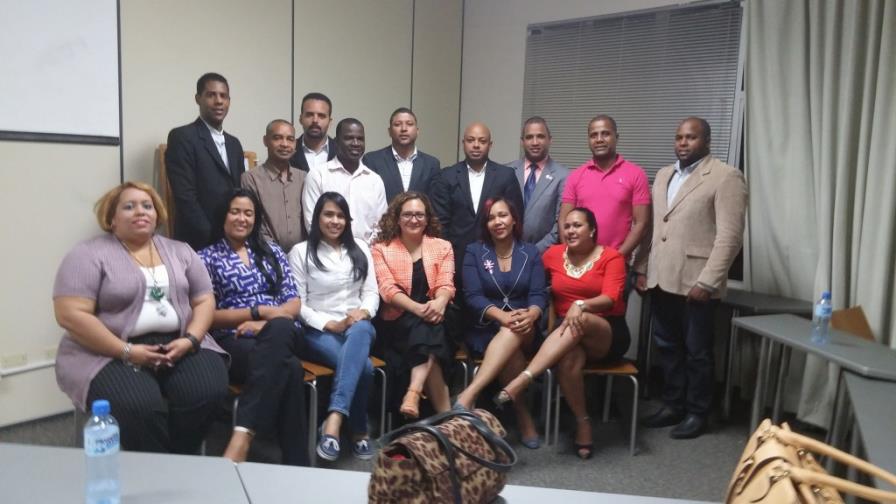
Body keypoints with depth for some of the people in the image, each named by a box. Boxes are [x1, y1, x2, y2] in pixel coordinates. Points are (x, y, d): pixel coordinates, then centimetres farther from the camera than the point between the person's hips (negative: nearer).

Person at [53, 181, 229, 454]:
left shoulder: (180, 251, 14)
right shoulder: (89, 255, -1)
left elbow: (204, 300, 11)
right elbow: (71, 315, -11)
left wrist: (190, 340, -9)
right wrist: (127, 351, -17)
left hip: (178, 346, 4)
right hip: (112, 354, -3)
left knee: (208, 393, -24)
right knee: (140, 406, -32)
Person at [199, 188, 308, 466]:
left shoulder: (271, 250, 21)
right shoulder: (208, 257, 12)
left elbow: (294, 302, 11)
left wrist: (267, 324, -11)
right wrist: (259, 311, -9)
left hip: (282, 334, 2)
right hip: (234, 341, -2)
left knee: (278, 330, -39)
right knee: (287, 368, -37)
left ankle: (241, 437, -47)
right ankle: (296, 462, -35)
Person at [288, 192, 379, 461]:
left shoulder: (360, 248, 14)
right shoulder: (300, 252, 1)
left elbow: (371, 292, 11)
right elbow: (297, 304, -3)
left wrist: (363, 312, -11)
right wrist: (330, 324, -15)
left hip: (357, 326, 3)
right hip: (318, 330, -2)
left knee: (360, 331, -39)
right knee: (364, 366, -33)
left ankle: (334, 421, -47)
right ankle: (359, 431, -16)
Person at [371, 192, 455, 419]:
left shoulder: (442, 247, 13)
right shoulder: (381, 249, 7)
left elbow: (445, 285, -1)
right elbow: (388, 289, -7)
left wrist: (439, 303, -27)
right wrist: (418, 308, -26)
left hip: (434, 317, 1)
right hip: (399, 321, -1)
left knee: (428, 329, -34)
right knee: (424, 329, -32)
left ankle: (414, 392, -43)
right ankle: (445, 415, -34)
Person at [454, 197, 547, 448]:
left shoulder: (531, 253, 9)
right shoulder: (474, 252, 5)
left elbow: (538, 295, -1)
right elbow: (472, 296, -6)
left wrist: (530, 315, -26)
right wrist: (503, 316, -25)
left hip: (524, 330, 1)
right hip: (486, 329, -1)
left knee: (514, 333, -37)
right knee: (511, 351, -36)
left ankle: (469, 394, -47)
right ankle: (523, 418, -26)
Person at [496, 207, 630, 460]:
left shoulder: (611, 257, -1)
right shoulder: (553, 254, 8)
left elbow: (611, 298, -16)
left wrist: (581, 305, -33)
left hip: (608, 333, -2)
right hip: (568, 333, 2)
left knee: (580, 321, -38)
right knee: (569, 360, -36)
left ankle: (520, 381, -48)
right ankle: (583, 423, -15)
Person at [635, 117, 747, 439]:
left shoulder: (726, 177, -7)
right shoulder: (663, 175, 15)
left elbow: (730, 236, -13)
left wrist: (707, 281, -18)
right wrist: (643, 269, 11)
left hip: (695, 281, -6)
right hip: (661, 278, 6)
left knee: (696, 350, 6)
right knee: (667, 346, 15)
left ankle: (697, 413, 21)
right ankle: (672, 404, 29)